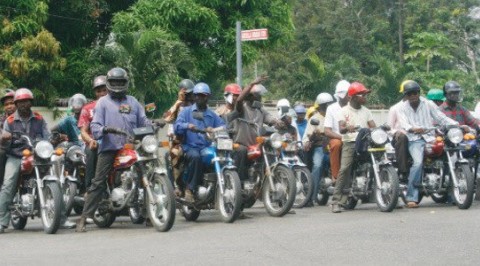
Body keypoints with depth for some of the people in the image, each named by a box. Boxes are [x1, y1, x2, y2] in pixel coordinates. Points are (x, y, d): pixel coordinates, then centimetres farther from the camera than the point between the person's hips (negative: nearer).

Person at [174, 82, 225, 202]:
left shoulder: (212, 115, 22)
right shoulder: (187, 111, 13)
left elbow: (223, 126, 5)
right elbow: (177, 126, -4)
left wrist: (213, 129, -18)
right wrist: (187, 126, -26)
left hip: (208, 148, 3)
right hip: (191, 147, -3)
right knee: (195, 157, -37)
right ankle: (189, 189, -28)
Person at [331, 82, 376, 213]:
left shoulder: (366, 111, 18)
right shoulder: (344, 111, 6)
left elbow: (373, 126, 8)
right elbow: (341, 128, -6)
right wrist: (347, 128, -30)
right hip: (350, 143, -4)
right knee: (344, 169, -17)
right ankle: (337, 201, -16)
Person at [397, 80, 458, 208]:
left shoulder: (428, 104, 14)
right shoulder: (402, 108, 10)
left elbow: (441, 118, 11)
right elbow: (404, 124, -6)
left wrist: (457, 125, -3)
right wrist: (413, 129, -28)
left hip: (429, 137, 3)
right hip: (414, 140, -3)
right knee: (418, 162, -29)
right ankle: (411, 197, -30)